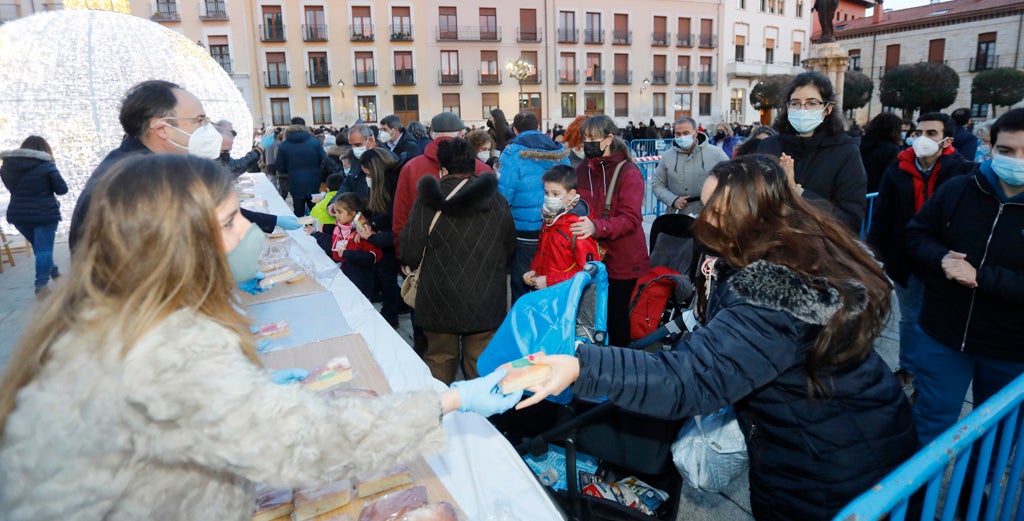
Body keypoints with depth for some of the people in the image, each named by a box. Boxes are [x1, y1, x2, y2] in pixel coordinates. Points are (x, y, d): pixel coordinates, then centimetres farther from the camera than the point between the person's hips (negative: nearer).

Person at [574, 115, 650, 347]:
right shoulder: (581, 171, 7)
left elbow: (630, 219, -19)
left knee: (616, 313, 4)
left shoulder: (629, 173, -10)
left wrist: (596, 227, -35)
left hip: (622, 260, -4)